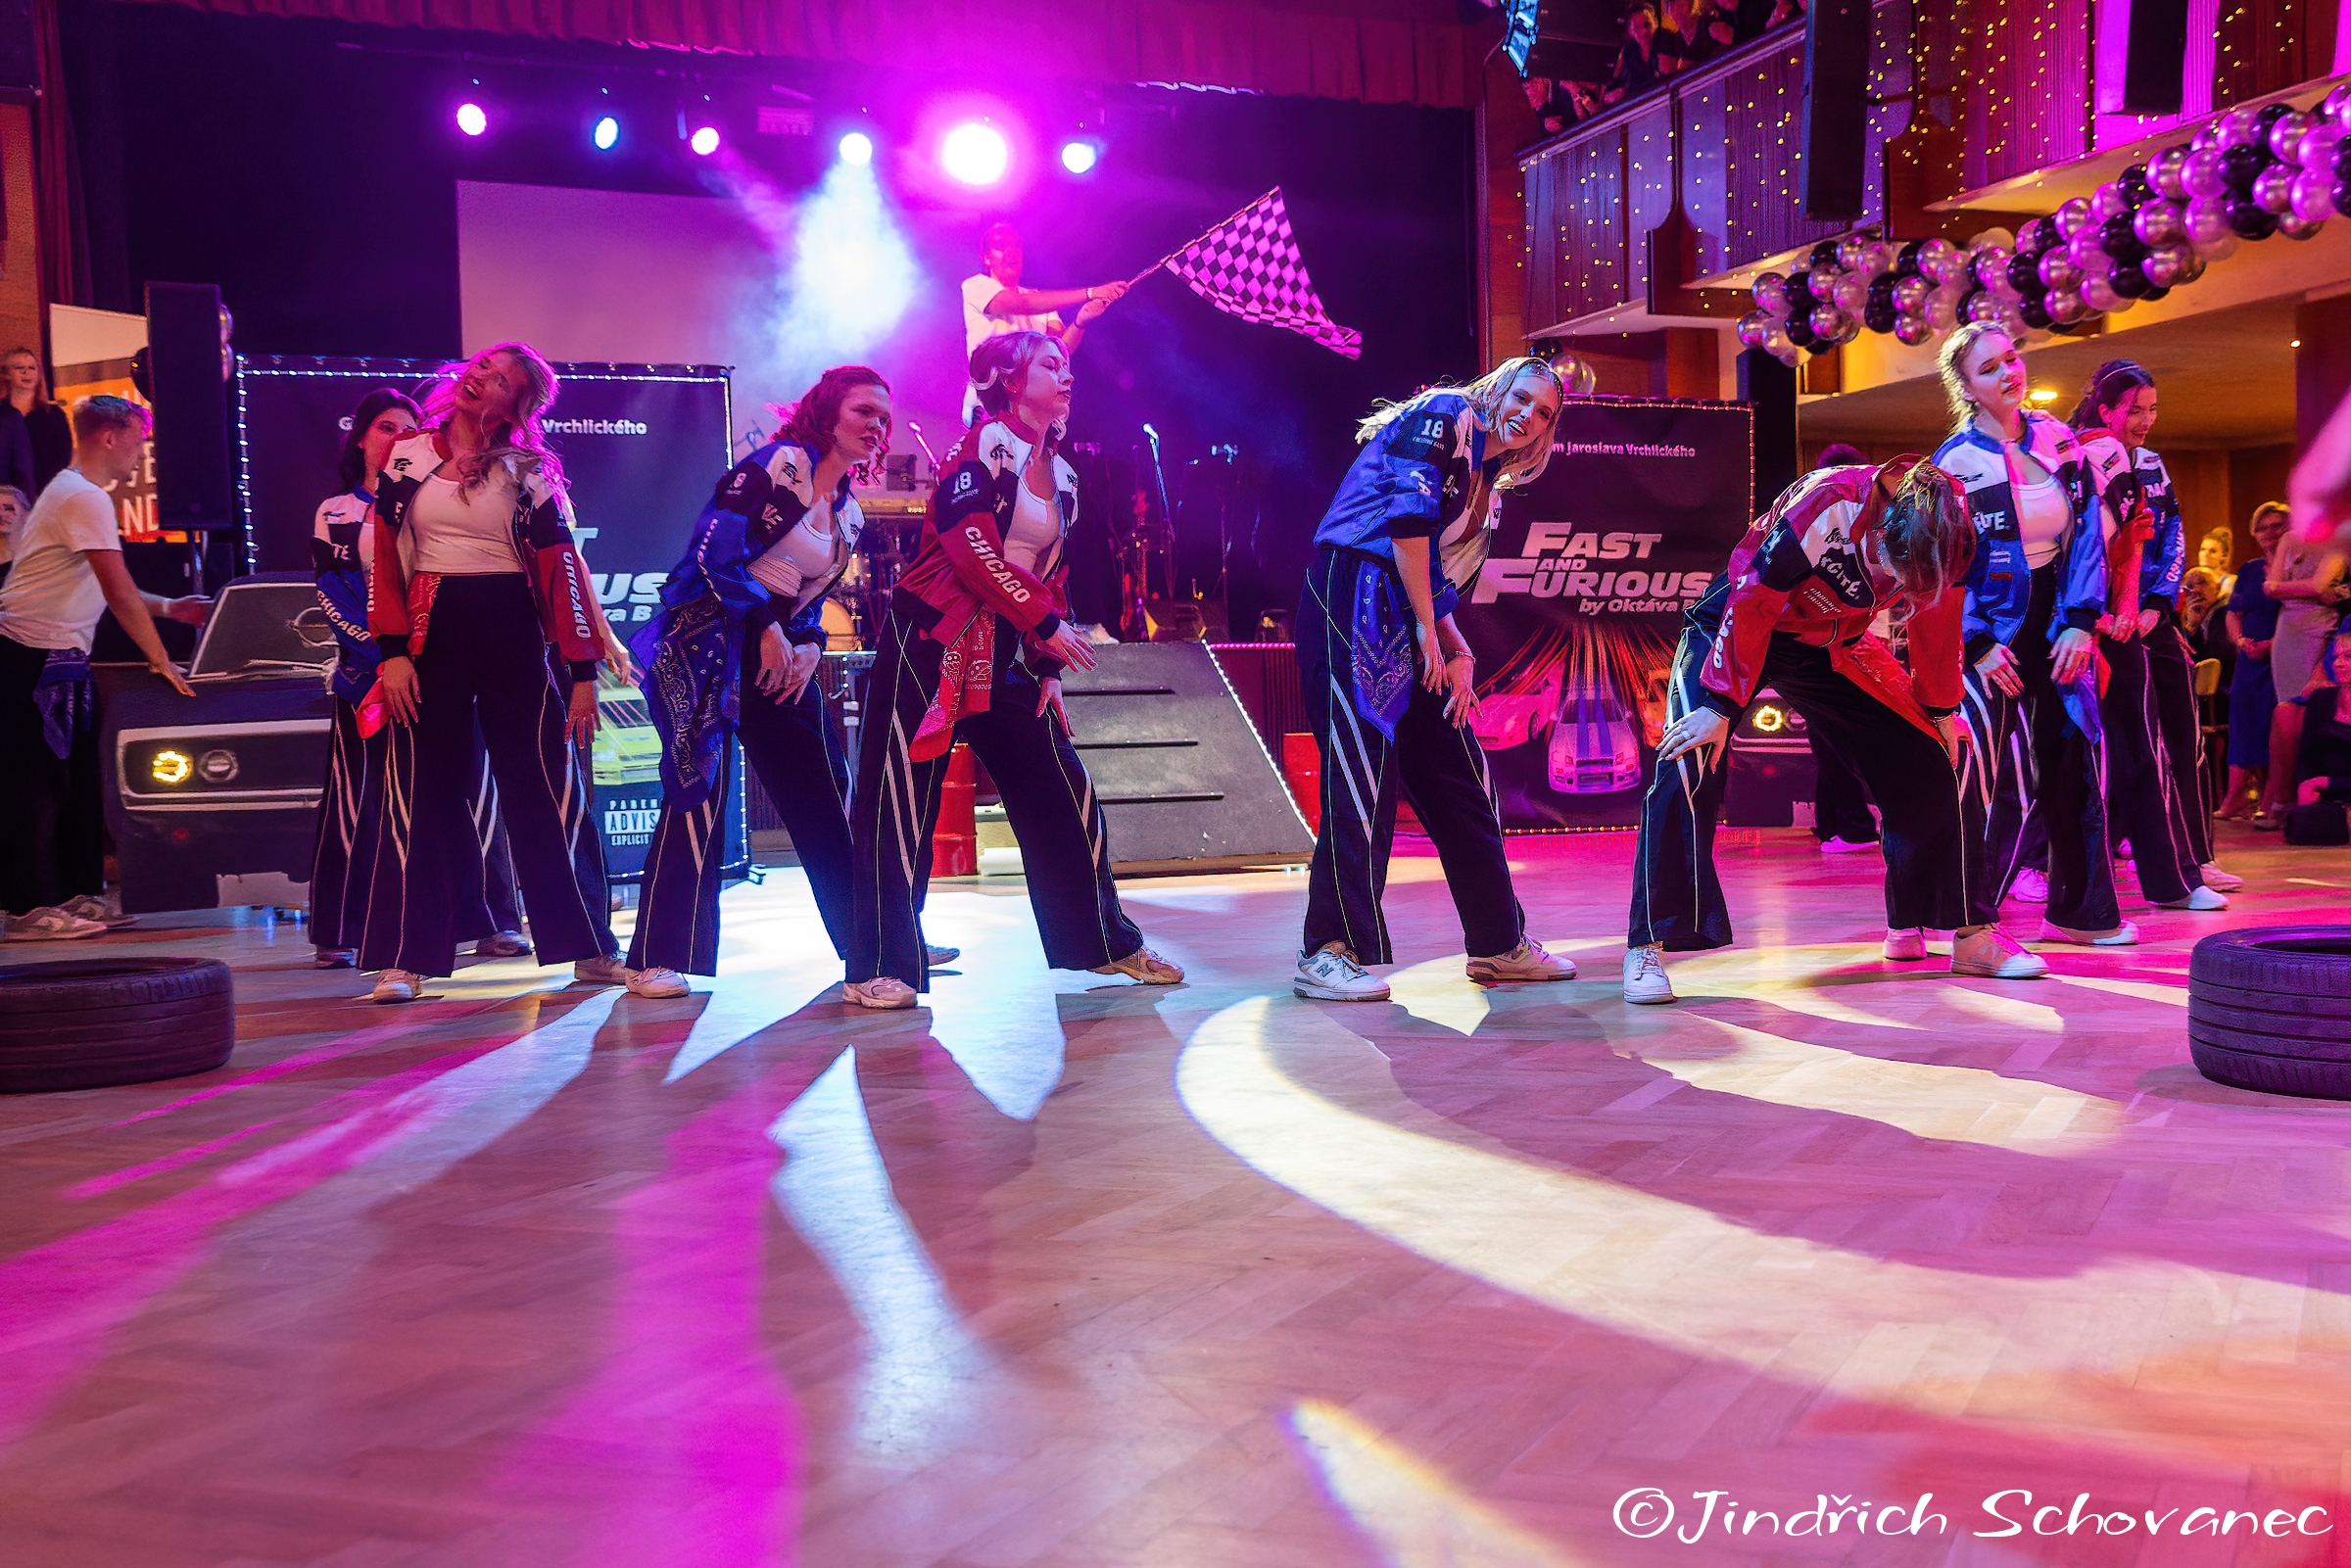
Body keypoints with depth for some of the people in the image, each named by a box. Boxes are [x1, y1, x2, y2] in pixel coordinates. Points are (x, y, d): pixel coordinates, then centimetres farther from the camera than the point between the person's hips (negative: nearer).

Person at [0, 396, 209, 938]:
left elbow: (105, 589, 24)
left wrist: (168, 607, 18)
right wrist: (160, 660, -12)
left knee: (79, 782, 12)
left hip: (60, 657, 10)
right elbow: (120, 594, -18)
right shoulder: (86, 499, -15)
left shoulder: (74, 492, 19)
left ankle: (77, 894, 18)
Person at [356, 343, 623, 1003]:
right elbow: (383, 558, 6)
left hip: (514, 635, -1)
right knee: (419, 797, 3)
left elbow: (562, 569, -2)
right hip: (430, 633, 1)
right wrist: (392, 650, -5)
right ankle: (404, 958, 8)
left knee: (547, 790, 2)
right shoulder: (407, 456, 7)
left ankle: (590, 947, 10)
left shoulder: (529, 470, 2)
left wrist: (583, 673, -7)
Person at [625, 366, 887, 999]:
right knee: (700, 789, -14)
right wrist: (766, 629, -16)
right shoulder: (779, 464, -8)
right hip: (710, 637, -8)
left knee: (825, 793, 7)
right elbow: (717, 548, -17)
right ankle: (656, 959, -9)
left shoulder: (849, 512, 17)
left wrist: (809, 646, 2)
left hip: (779, 654, 8)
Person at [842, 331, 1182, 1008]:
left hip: (1003, 651, 7)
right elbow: (974, 548, -18)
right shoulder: (983, 444, -8)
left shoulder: (1063, 477, 15)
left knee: (1063, 791, 5)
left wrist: (1048, 668, 11)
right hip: (929, 640, -7)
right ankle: (879, 967, 1)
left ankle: (1104, 941, 18)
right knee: (900, 802, -5)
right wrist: (1047, 622, -15)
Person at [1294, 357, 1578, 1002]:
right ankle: (1329, 952, -14)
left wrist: (1460, 653, 6)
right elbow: (1409, 516, -13)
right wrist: (1427, 629, -11)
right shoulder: (1441, 416, 0)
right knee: (1364, 767, -16)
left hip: (1409, 625, 9)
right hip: (1354, 594, -9)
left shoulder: (1481, 480, 25)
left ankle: (1499, 944, 17)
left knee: (1460, 775, 9)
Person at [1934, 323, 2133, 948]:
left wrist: (2082, 620, -6)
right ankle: (1969, 915, 0)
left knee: (2074, 764, 6)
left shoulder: (2061, 441, 4)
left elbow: (2088, 533, 3)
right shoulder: (1955, 463, -9)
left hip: (2059, 625, 5)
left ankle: (2079, 910, 17)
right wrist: (1977, 646, -14)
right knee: (2005, 779, -11)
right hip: (1993, 633, -5)